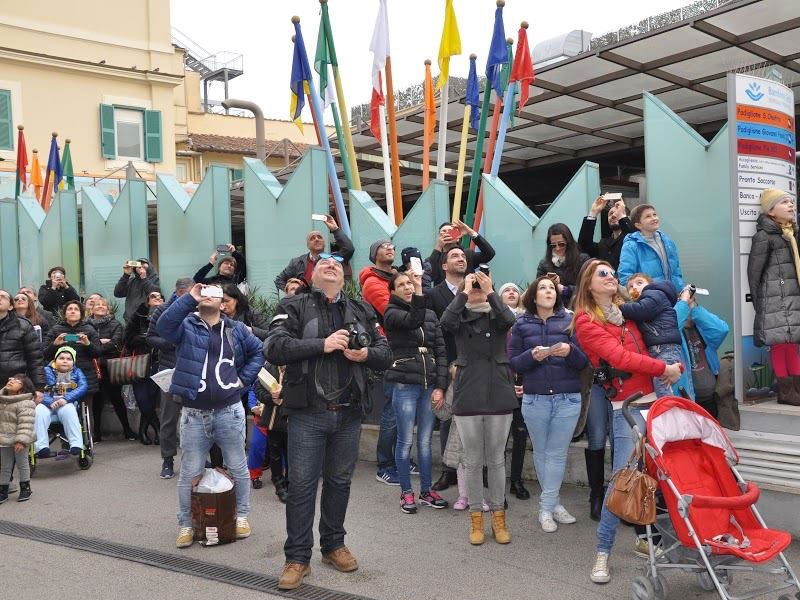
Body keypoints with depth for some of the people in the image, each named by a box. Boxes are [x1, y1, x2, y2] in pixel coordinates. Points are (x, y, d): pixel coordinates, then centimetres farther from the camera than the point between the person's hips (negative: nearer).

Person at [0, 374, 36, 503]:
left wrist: (21, 440, -29)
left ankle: (25, 488, 24)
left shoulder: (25, 403, -18)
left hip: (18, 441, -6)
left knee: (22, 464, 9)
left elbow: (26, 424, -23)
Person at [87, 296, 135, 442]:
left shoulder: (115, 324, 5)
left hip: (111, 366, -1)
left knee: (116, 398, 1)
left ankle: (127, 430, 10)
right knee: (96, 399, 5)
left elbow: (115, 343, -9)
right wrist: (100, 342, -14)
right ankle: (97, 432, 14)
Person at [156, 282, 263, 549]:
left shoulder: (235, 329, 8)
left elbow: (258, 351, 17)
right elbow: (163, 324, -21)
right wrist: (190, 297, -24)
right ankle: (186, 524, 22)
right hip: (193, 414, -1)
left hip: (229, 412, 2)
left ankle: (242, 516, 28)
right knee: (189, 473, 7)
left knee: (238, 467, 11)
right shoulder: (186, 325, 0)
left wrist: (244, 378, 5)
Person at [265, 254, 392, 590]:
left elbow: (385, 355, 11)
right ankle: (297, 557, 14)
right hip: (307, 413, -3)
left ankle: (333, 544, 32)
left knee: (339, 482, 14)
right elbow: (274, 348, -13)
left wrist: (366, 354, -11)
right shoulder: (295, 307, 1)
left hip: (348, 413, 3)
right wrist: (322, 344, -19)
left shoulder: (361, 311, 12)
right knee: (302, 485, 2)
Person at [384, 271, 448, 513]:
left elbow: (440, 352, 9)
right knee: (406, 441, 2)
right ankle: (406, 492, 14)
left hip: (430, 385, 4)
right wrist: (419, 289, -32)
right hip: (404, 385, -4)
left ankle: (426, 491, 20)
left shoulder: (431, 315, 12)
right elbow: (413, 320, -23)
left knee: (425, 441, 10)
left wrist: (440, 387, 1)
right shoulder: (392, 314, -1)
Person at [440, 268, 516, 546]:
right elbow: (445, 321, -19)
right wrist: (465, 292, -16)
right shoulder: (460, 318, 5)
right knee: (473, 461, 7)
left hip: (499, 395, 1)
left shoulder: (496, 316, 6)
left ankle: (498, 515, 21)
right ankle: (476, 516, 19)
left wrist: (490, 292, -21)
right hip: (468, 397, 0)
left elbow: (509, 319, -17)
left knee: (496, 460, 9)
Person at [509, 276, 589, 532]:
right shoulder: (521, 325, 6)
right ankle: (554, 504, 22)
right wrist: (532, 356, -16)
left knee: (557, 454, 1)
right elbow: (513, 363, 3)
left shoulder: (570, 321, 5)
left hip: (568, 398, 0)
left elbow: (584, 361, 2)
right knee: (541, 453, 9)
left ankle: (546, 508, 10)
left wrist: (570, 351, -19)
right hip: (535, 398, 1)